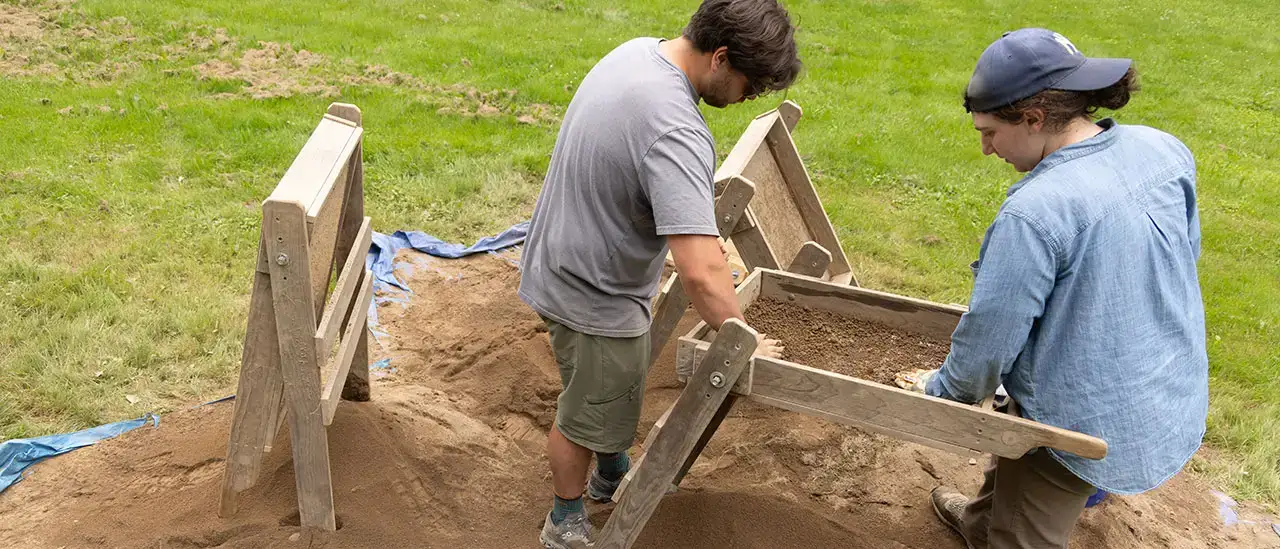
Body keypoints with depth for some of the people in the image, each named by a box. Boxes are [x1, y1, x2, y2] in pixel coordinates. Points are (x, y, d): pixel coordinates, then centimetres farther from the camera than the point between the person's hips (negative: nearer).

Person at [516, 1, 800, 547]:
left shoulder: (637, 50, -5)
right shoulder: (677, 133, -36)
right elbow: (701, 274, -40)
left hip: (567, 263, 9)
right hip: (594, 296, -9)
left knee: (617, 393, 30)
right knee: (587, 415, 15)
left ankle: (613, 475, 55)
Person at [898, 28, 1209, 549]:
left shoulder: (1033, 213, -31)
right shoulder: (1165, 150, -8)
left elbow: (990, 338, -21)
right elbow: (1186, 254, 10)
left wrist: (942, 388, 0)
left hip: (1091, 427, -8)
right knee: (1015, 447, 33)